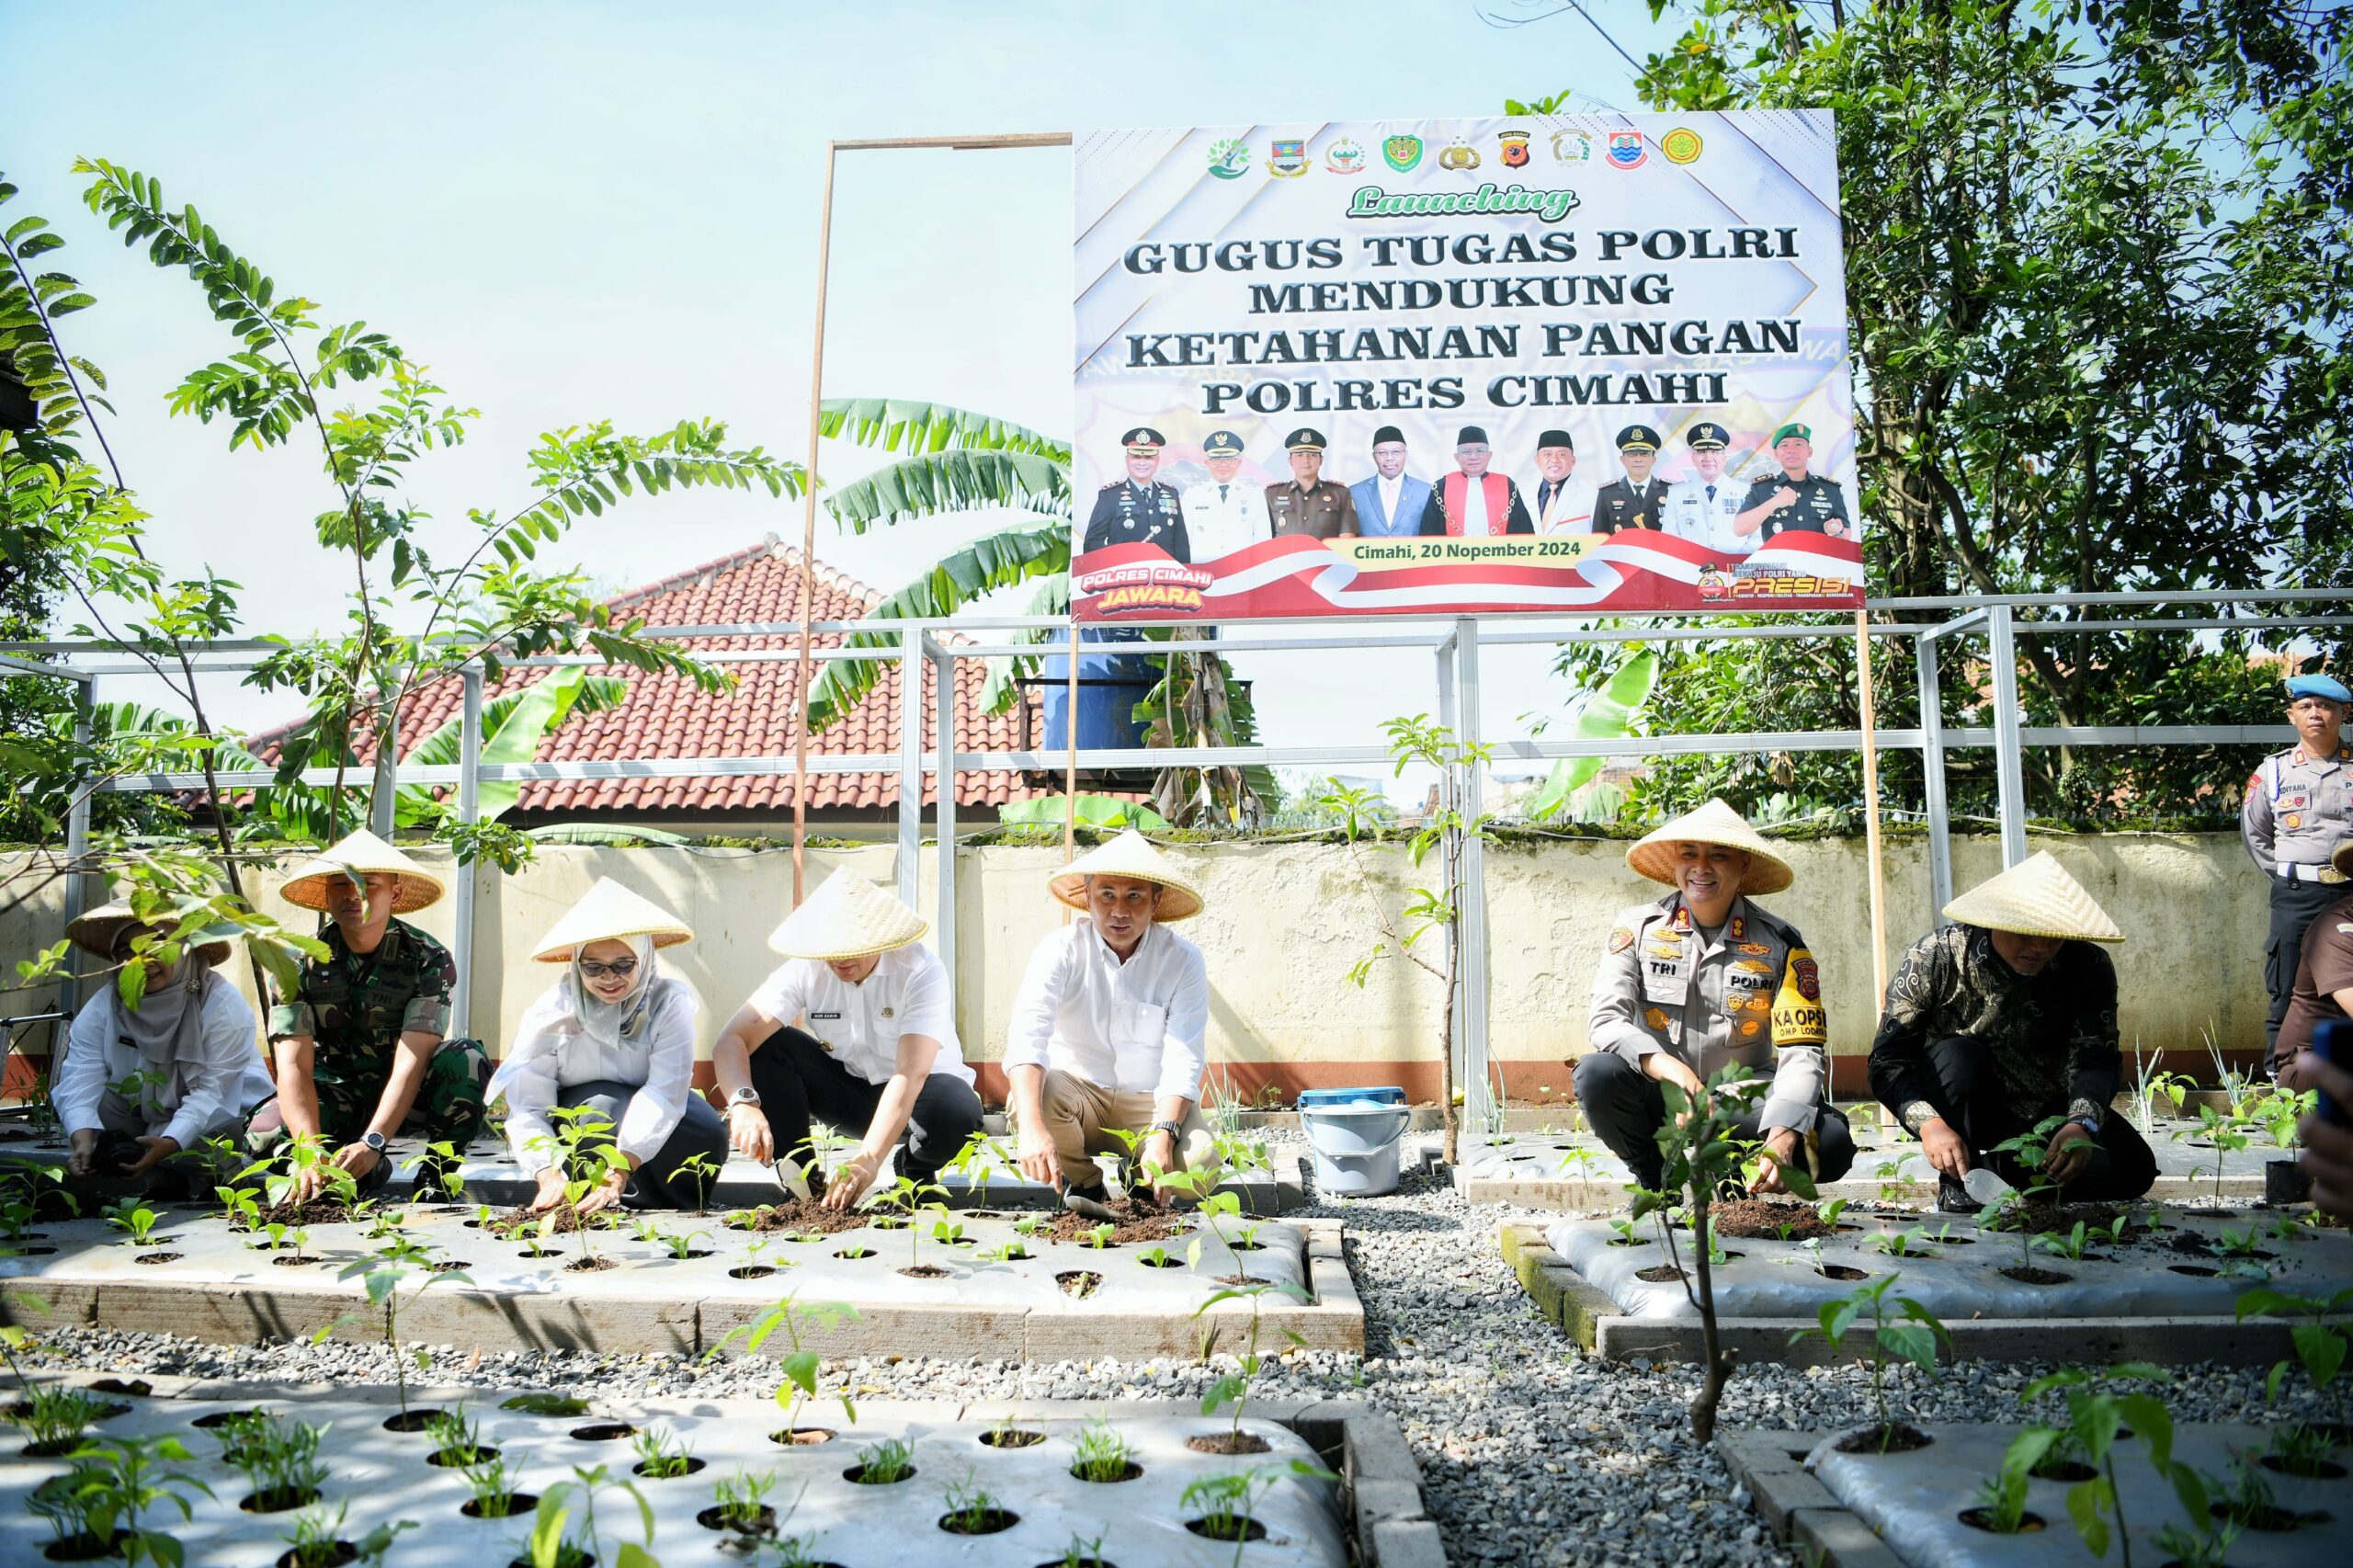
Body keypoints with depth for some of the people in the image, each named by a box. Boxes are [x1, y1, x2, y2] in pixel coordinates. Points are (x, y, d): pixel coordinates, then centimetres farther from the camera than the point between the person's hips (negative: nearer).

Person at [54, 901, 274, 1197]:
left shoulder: (222, 1004, -20)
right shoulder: (101, 1009, -9)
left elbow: (211, 1090, -25)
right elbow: (80, 1084, -21)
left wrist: (170, 1143, -42)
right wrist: (83, 1142, -40)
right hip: (140, 1119, 4)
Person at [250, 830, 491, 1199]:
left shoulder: (428, 959, -17)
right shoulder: (300, 963, -12)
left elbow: (410, 1061, -26)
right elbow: (294, 1065, -22)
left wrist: (371, 1142, -41)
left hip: (406, 1096, -2)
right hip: (333, 1094, 2)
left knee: (467, 1059, -32)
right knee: (264, 1135, -28)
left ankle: (438, 1168, -10)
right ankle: (368, 1169, -2)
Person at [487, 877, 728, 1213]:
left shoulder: (669, 1002, -18)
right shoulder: (549, 1015, -16)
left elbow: (666, 1089, -32)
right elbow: (527, 1111, -22)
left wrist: (619, 1171, -45)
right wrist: (550, 1174, -41)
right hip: (574, 1132, 0)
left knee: (707, 1135, -31)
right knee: (601, 1108, -34)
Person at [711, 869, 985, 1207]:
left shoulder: (921, 971, -26)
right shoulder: (806, 969, -18)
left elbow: (910, 1074, -36)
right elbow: (730, 1040, -26)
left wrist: (869, 1159, -49)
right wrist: (744, 1103, -47)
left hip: (916, 1095, -2)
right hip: (844, 1088, 3)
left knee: (958, 1108, -38)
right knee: (765, 1046, -22)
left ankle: (917, 1173, -2)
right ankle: (802, 1176, -7)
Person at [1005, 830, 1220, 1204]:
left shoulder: (1183, 960, -9)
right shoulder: (1061, 949, -12)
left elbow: (1183, 1061, -17)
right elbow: (1026, 1036, -27)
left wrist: (1163, 1136, -35)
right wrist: (1032, 1128, -44)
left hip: (1151, 1102, 0)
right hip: (1077, 1093, 0)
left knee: (1200, 1164, -28)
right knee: (1032, 1096, -33)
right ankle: (1085, 1187, -1)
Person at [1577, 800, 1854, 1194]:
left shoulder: (1780, 943, -4)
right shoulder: (1638, 927, -3)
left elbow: (1802, 1051, -12)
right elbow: (1606, 1019, -13)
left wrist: (1781, 1138, -30)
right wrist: (1667, 1067, -34)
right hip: (1660, 1099, 0)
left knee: (1831, 1144, -28)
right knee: (1596, 1073, -31)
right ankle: (1659, 1181, -4)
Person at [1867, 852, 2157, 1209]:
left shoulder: (2088, 967, -13)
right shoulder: (1936, 957, -20)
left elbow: (2095, 1059, -22)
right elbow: (1887, 1060, -23)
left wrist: (2081, 1123, -42)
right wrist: (1929, 1124, -40)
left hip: (2047, 1111, 3)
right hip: (1964, 1108, -2)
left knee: (2133, 1168, -19)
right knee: (1957, 1055, -33)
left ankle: (1999, 1169, 1)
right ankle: (1957, 1183, -14)